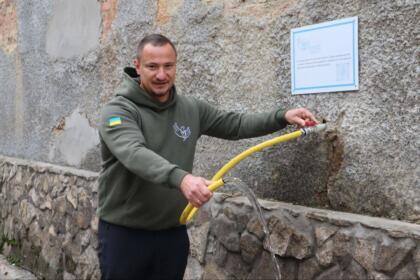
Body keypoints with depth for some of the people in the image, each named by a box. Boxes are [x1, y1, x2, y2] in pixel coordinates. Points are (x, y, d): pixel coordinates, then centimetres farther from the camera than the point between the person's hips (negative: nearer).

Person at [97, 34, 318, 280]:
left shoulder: (191, 109, 6)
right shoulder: (119, 110, -13)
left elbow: (235, 125, 10)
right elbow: (136, 155, -30)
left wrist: (282, 117, -4)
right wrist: (180, 177, -47)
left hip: (173, 233, 5)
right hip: (124, 234, -4)